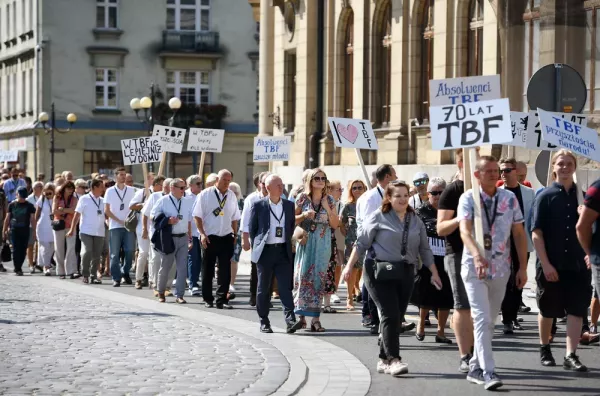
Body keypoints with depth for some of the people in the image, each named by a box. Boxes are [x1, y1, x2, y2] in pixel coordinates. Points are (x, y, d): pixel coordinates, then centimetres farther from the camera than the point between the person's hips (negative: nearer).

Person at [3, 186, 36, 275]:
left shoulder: (29, 206, 4)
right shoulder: (12, 205, 6)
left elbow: (33, 219, 3)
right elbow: (7, 218, 11)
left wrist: (34, 232, -2)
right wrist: (5, 231, 8)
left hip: (25, 231, 1)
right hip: (14, 230, -1)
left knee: (23, 250, 4)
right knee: (16, 250, -8)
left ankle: (18, 267, 17)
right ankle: (17, 269, -9)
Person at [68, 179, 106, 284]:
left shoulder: (103, 201, 13)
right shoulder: (84, 199, 0)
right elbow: (77, 215, -2)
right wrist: (72, 229, -6)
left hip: (99, 232, 4)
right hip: (86, 232, -4)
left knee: (96, 255, 3)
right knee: (87, 252, -14)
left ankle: (93, 276, 13)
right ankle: (85, 275, -1)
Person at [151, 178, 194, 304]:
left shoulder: (187, 202, 11)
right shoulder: (163, 201, -4)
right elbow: (152, 216, -5)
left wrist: (190, 237, 15)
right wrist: (167, 221, -17)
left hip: (183, 238, 4)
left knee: (182, 267, -2)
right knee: (165, 267, 5)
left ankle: (179, 295, 2)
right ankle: (161, 293, 23)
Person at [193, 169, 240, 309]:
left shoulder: (231, 196, 8)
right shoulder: (205, 194, -3)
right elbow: (197, 216, -4)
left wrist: (235, 235, 10)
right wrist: (202, 234, -11)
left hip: (226, 238, 3)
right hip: (209, 238, -3)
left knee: (225, 270, -2)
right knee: (207, 270, 7)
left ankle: (222, 300, 1)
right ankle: (208, 299, 19)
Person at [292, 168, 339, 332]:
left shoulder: (329, 200, 7)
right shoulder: (302, 198, 2)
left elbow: (335, 224, 5)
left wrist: (327, 208, -7)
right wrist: (304, 215, -13)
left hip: (323, 243, 1)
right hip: (306, 241, -1)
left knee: (318, 278, -4)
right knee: (302, 275, -3)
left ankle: (315, 317, -5)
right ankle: (301, 314, 5)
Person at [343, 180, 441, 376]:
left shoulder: (415, 220, 13)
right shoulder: (378, 217, -1)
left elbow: (424, 249, 17)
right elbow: (361, 243, 0)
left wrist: (434, 272, 13)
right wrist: (350, 265, -5)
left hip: (406, 273, 5)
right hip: (380, 271, -5)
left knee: (396, 318, 5)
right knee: (390, 315, -14)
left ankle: (384, 360, 14)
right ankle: (393, 360, -15)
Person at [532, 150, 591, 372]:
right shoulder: (545, 196, -3)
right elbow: (536, 233, -7)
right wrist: (545, 264, -13)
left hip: (577, 264, 2)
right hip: (550, 265, -2)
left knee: (576, 310, -5)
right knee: (548, 310, 11)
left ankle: (571, 356, -5)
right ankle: (545, 349, 30)